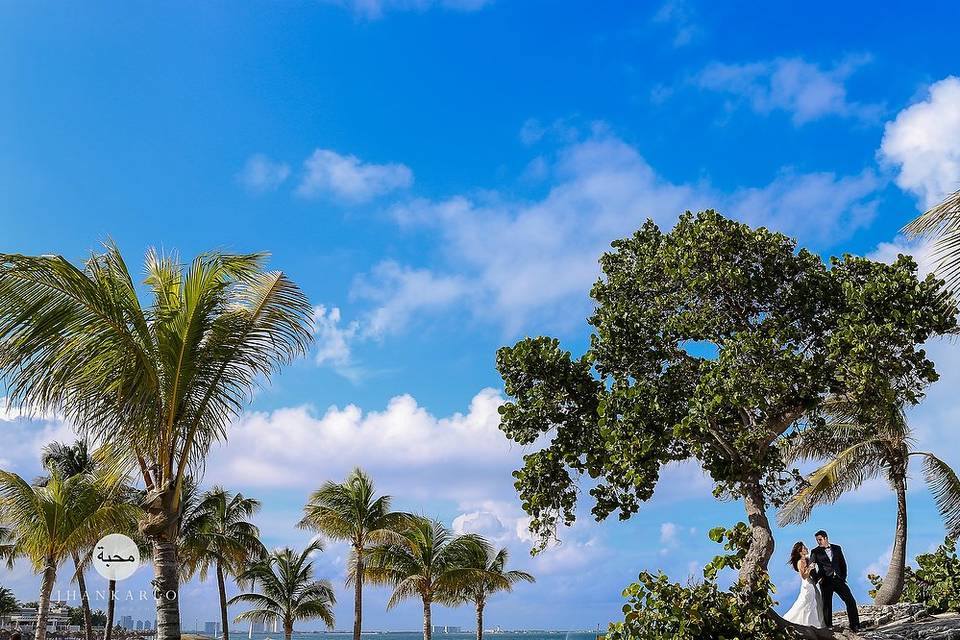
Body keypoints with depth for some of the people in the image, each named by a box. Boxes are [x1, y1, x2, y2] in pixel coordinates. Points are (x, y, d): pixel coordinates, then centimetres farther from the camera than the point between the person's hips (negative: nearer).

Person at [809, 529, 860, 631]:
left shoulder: (837, 548, 11)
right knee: (827, 605, -1)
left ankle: (854, 626, 3)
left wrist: (843, 577, 4)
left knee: (850, 601, -3)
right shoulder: (815, 552, 4)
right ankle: (829, 627, 9)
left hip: (838, 580, 2)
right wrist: (817, 579, -12)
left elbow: (843, 563, 13)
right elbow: (811, 567, 0)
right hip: (826, 582, -2)